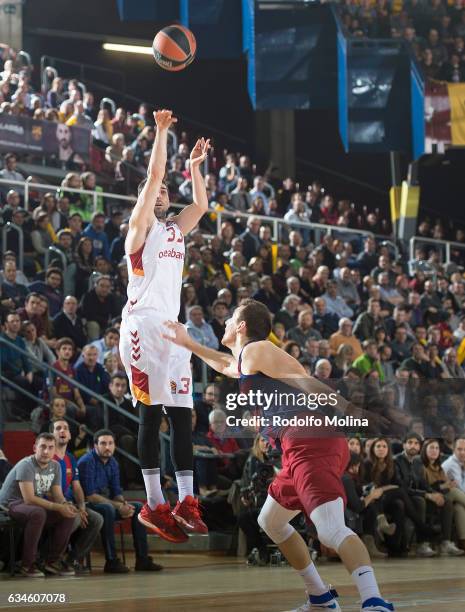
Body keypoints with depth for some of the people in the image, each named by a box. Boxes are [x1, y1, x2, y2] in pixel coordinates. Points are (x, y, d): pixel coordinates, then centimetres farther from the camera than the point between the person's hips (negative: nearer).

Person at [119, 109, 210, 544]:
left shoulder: (175, 228, 21)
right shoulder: (140, 224, 1)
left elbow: (202, 205, 25)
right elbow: (154, 174, -7)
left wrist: (194, 165, 26)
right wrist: (161, 131, -3)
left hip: (171, 327, 7)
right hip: (142, 325, -7)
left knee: (182, 414, 2)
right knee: (151, 412, -9)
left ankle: (186, 502, 1)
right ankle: (155, 505, -9)